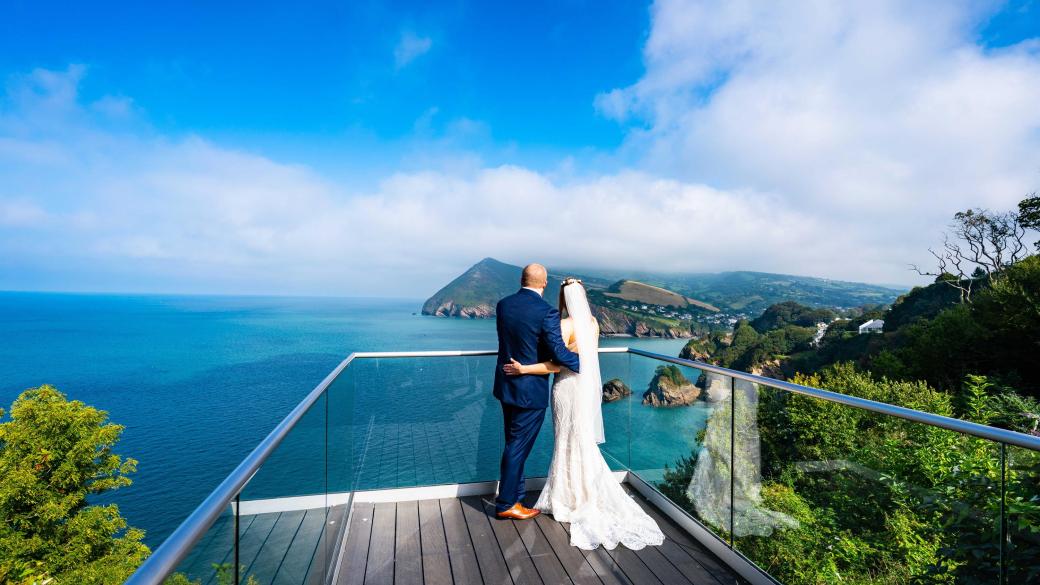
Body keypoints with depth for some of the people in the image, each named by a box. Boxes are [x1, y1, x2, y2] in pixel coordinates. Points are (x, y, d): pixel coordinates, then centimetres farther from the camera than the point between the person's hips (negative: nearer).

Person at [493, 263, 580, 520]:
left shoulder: (503, 305, 0)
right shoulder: (546, 312, -20)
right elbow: (558, 352, -21)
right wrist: (580, 362, -2)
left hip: (506, 385, 7)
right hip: (530, 390, -7)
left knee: (515, 444, 21)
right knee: (518, 447, 7)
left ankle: (515, 495, 37)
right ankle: (506, 503, 23)